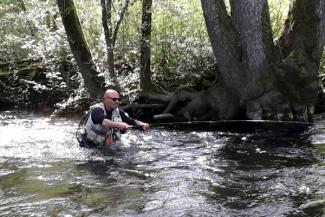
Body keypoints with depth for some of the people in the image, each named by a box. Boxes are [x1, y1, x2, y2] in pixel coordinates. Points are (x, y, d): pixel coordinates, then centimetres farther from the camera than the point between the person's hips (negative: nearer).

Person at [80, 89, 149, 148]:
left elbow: (130, 120, -1)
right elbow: (104, 122, -37)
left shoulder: (118, 112, 4)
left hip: (107, 147, 6)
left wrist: (142, 124, -22)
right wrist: (119, 125, -53)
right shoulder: (97, 110, -17)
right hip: (90, 146, -6)